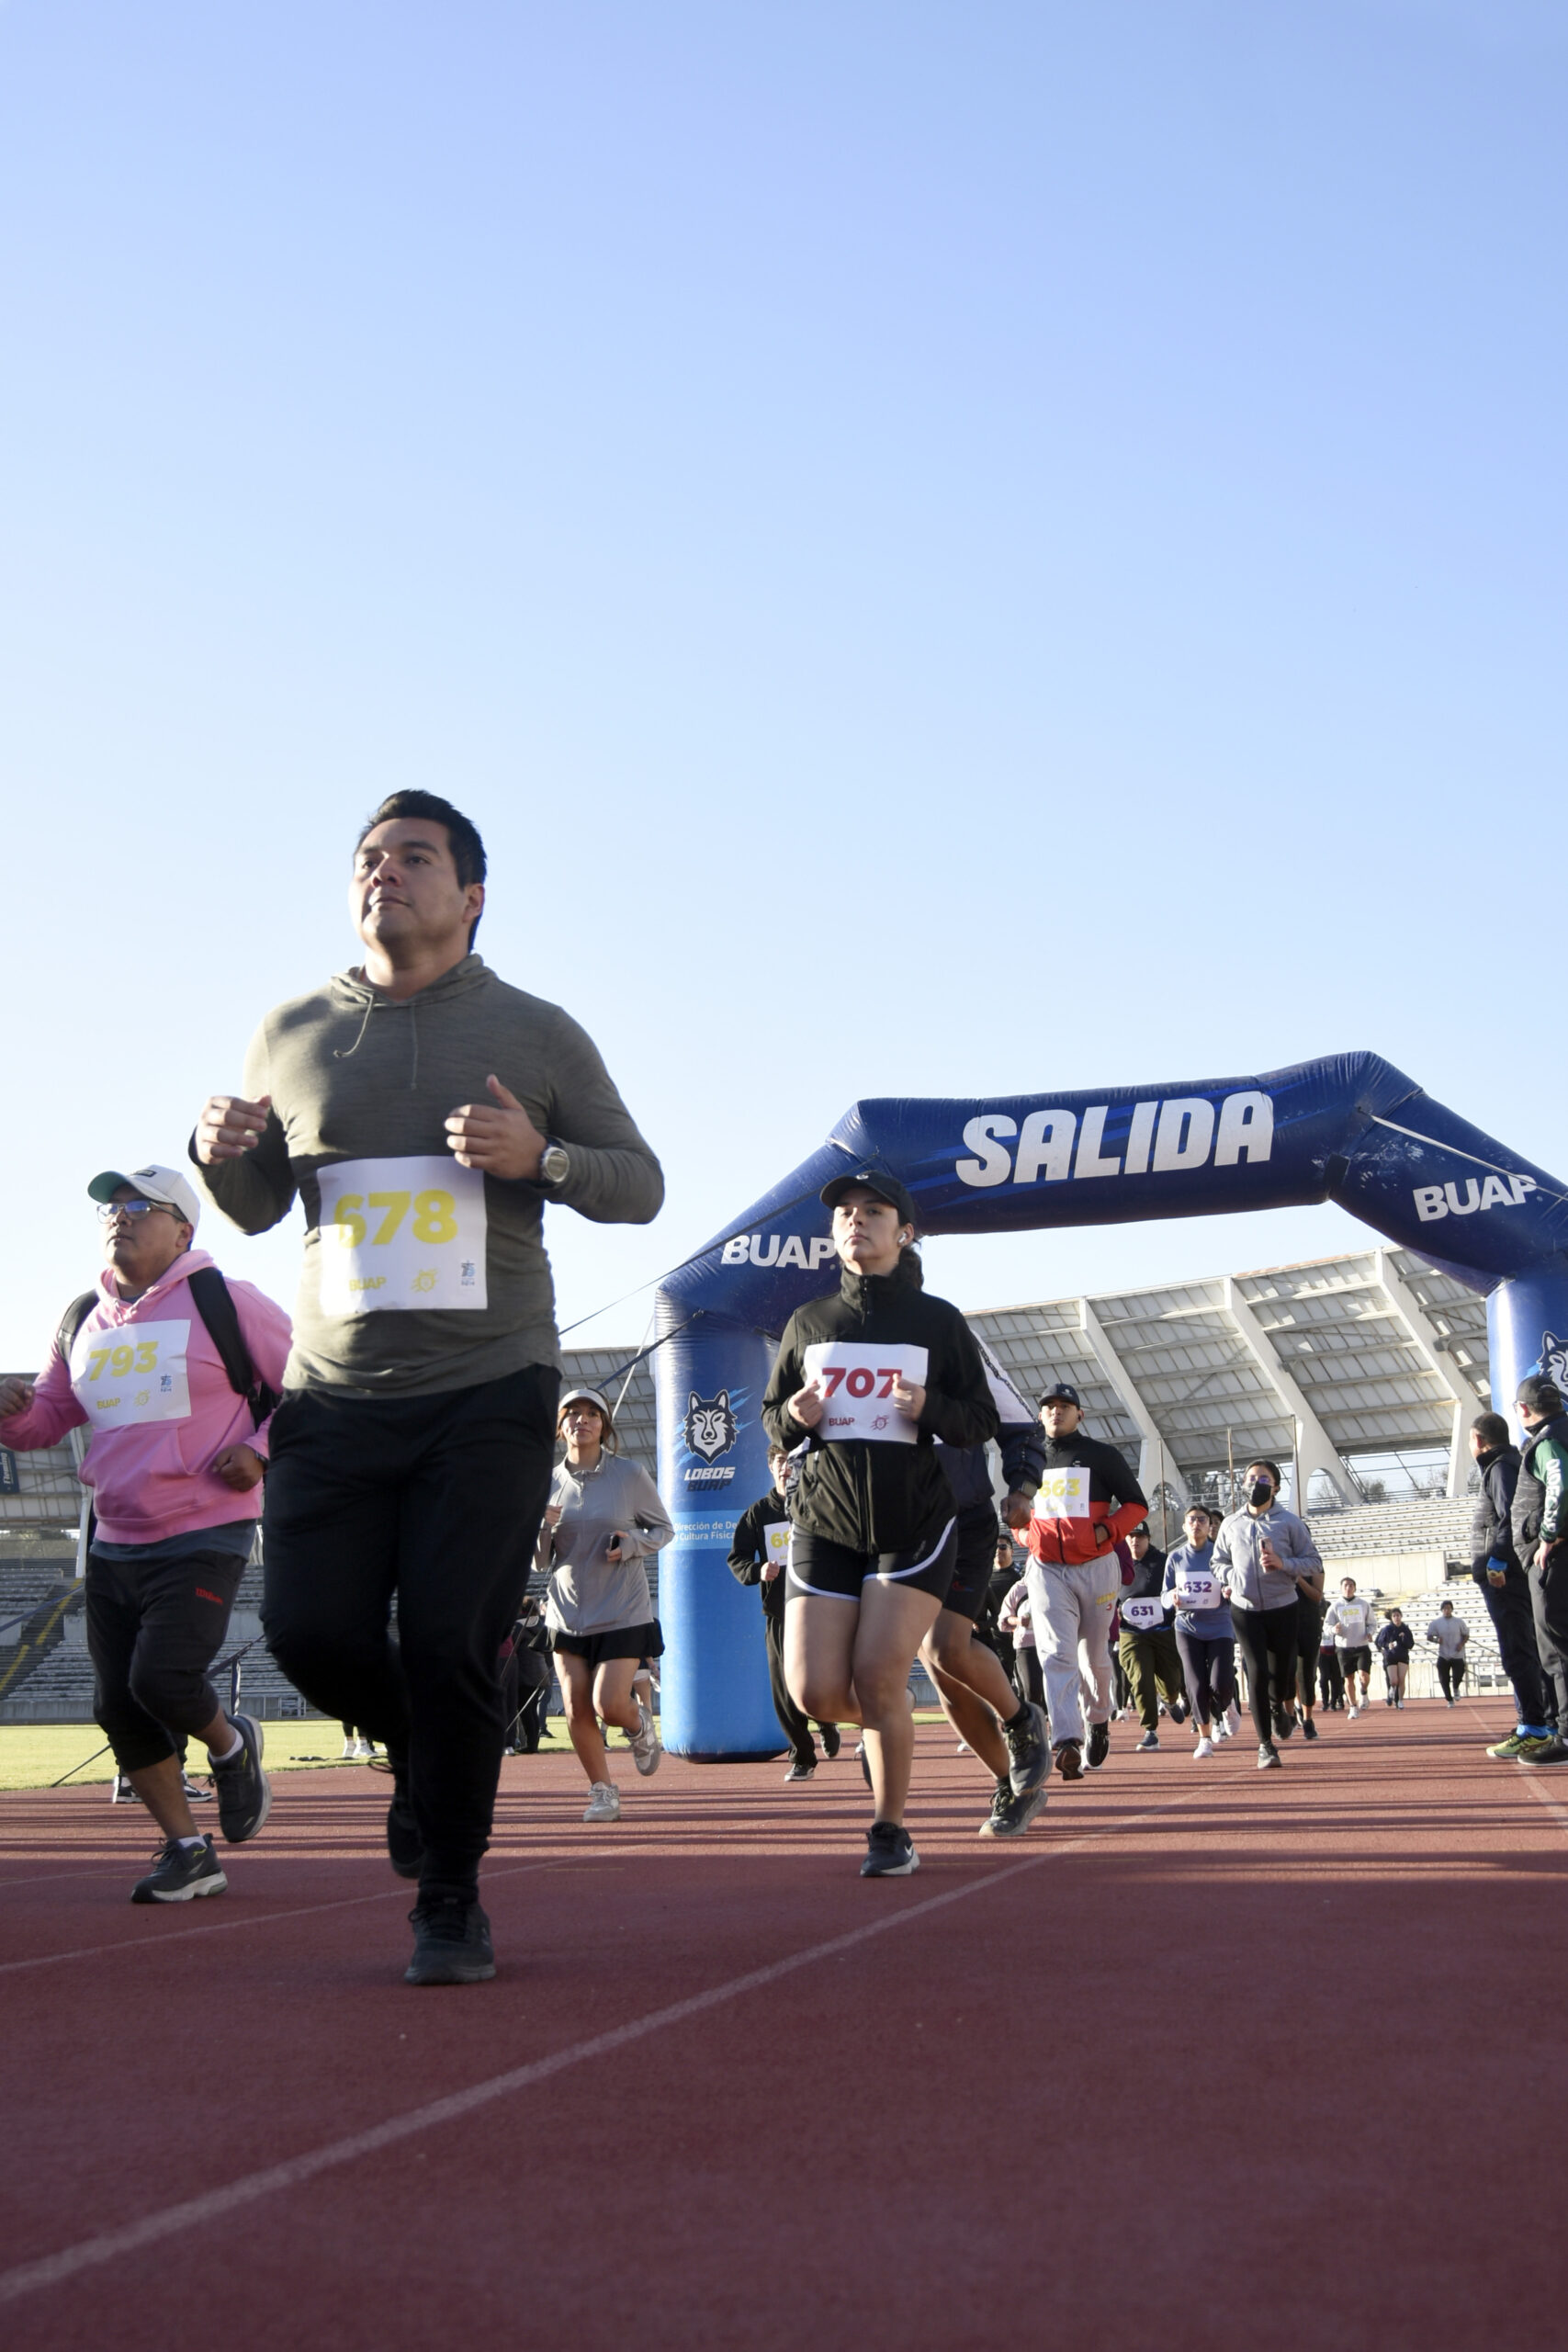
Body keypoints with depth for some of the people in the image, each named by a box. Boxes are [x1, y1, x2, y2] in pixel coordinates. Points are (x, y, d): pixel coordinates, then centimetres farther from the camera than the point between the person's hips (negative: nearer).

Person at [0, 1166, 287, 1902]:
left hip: (205, 1536, -6)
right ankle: (188, 1851, 20)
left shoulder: (225, 1304, -7)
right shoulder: (83, 1322, 11)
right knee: (118, 1705, 5)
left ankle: (232, 1746, 16)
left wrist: (261, 1452, -12)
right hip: (114, 1544, 7)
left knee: (163, 1679, -19)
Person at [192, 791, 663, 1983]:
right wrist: (218, 1152, -4)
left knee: (449, 1648, -9)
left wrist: (537, 1156, -14)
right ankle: (425, 1754, 30)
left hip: (490, 1392, -2)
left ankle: (452, 1898, 13)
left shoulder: (536, 1033, 4)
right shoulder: (290, 1035, 10)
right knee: (314, 1633, -5)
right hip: (335, 1393, 3)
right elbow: (259, 1208, 19)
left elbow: (641, 1186, 6)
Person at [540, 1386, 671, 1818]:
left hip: (623, 1611, -3)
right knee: (576, 1709, 1)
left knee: (608, 1704, -12)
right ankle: (602, 1791, 21)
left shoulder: (630, 1475, -5)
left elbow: (664, 1528, 5)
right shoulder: (550, 1484, 2)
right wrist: (540, 1526, -15)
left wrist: (633, 1543, -15)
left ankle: (640, 1722, 24)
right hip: (567, 1612, 3)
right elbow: (541, 1560, 6)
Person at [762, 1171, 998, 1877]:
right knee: (816, 1692, -5)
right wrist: (796, 1416, -8)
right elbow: (772, 1418, 16)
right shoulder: (808, 1322, 9)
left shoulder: (937, 1321, 2)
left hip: (913, 1521, -3)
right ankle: (886, 1725, 30)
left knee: (878, 1677, -13)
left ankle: (891, 1833, 7)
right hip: (824, 1521, 3)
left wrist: (929, 1407, -17)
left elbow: (981, 1422, 3)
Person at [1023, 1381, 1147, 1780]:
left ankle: (1098, 1720, 35)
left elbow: (1136, 1503, 3)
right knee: (1056, 1654, -14)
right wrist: (1028, 1535, 2)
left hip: (1097, 1567, -1)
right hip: (1046, 1570, 1)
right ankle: (1067, 1741, -23)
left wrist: (1106, 1531, -12)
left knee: (1094, 1654, 9)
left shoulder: (1101, 1455, 2)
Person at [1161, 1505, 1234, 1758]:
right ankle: (1205, 1739, 14)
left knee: (1221, 1684, -13)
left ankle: (1225, 1709, 24)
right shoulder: (1176, 1558, 4)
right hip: (1188, 1627, 2)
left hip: (1219, 1626, -2)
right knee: (1197, 1685, -3)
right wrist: (1172, 1597, -14)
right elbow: (1165, 1593, 9)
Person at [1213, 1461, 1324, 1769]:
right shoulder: (1230, 1524, 6)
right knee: (1257, 1673, -10)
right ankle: (1266, 1745, -2)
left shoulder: (1290, 1522, -2)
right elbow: (1219, 1562, 16)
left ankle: (1278, 1709, 44)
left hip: (1282, 1608, -1)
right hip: (1244, 1609, 1)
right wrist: (1231, 1578, -4)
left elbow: (1313, 1562, -1)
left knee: (1281, 1673, 7)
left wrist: (1283, 1564, -17)